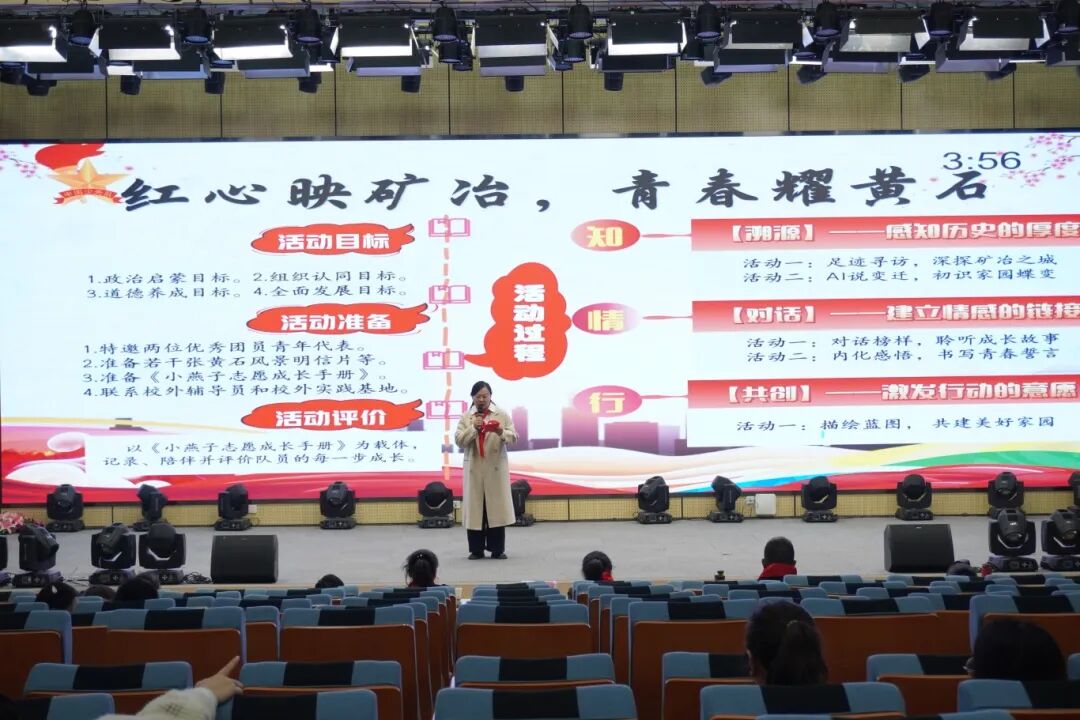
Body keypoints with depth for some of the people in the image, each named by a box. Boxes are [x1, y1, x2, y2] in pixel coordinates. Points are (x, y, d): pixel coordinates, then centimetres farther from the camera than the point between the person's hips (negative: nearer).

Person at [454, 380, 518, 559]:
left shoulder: (502, 415, 6)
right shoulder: (466, 417, 8)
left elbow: (514, 437, -3)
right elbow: (459, 441, -2)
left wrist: (502, 433, -23)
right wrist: (473, 428, -16)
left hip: (496, 469, -1)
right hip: (474, 469, 1)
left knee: (497, 507, 0)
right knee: (475, 508, 0)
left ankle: (498, 549, 6)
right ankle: (476, 550, 7)